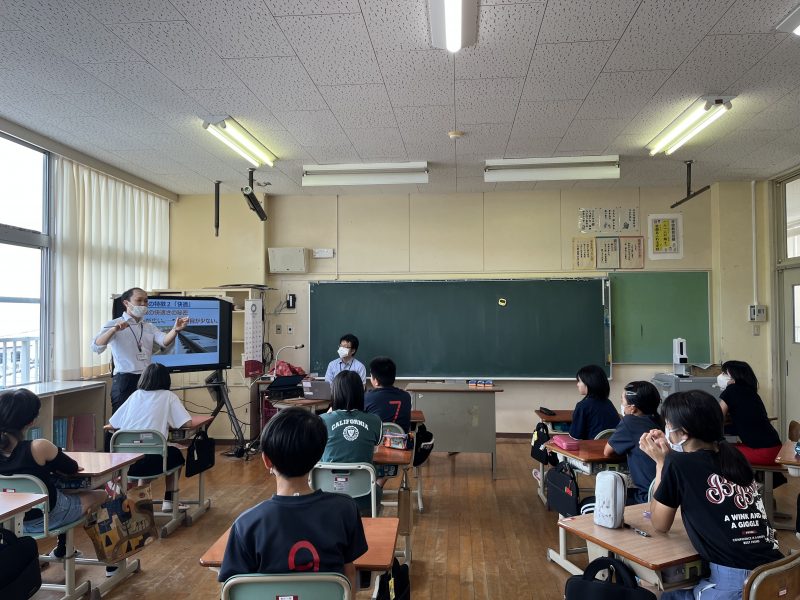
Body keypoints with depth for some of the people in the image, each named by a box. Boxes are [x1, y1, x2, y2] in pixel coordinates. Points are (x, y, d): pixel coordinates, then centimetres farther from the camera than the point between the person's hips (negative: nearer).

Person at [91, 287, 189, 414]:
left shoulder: (149, 327, 14)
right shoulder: (113, 325, 1)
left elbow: (164, 341, -6)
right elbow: (96, 347, -14)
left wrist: (175, 330, -27)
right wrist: (114, 330, -30)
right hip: (124, 381, -5)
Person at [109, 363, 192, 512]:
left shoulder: (135, 395, 14)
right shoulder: (168, 396, 5)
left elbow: (112, 424, 17)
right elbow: (187, 423, -3)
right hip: (150, 463, -4)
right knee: (176, 454, 29)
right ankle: (169, 500, 28)